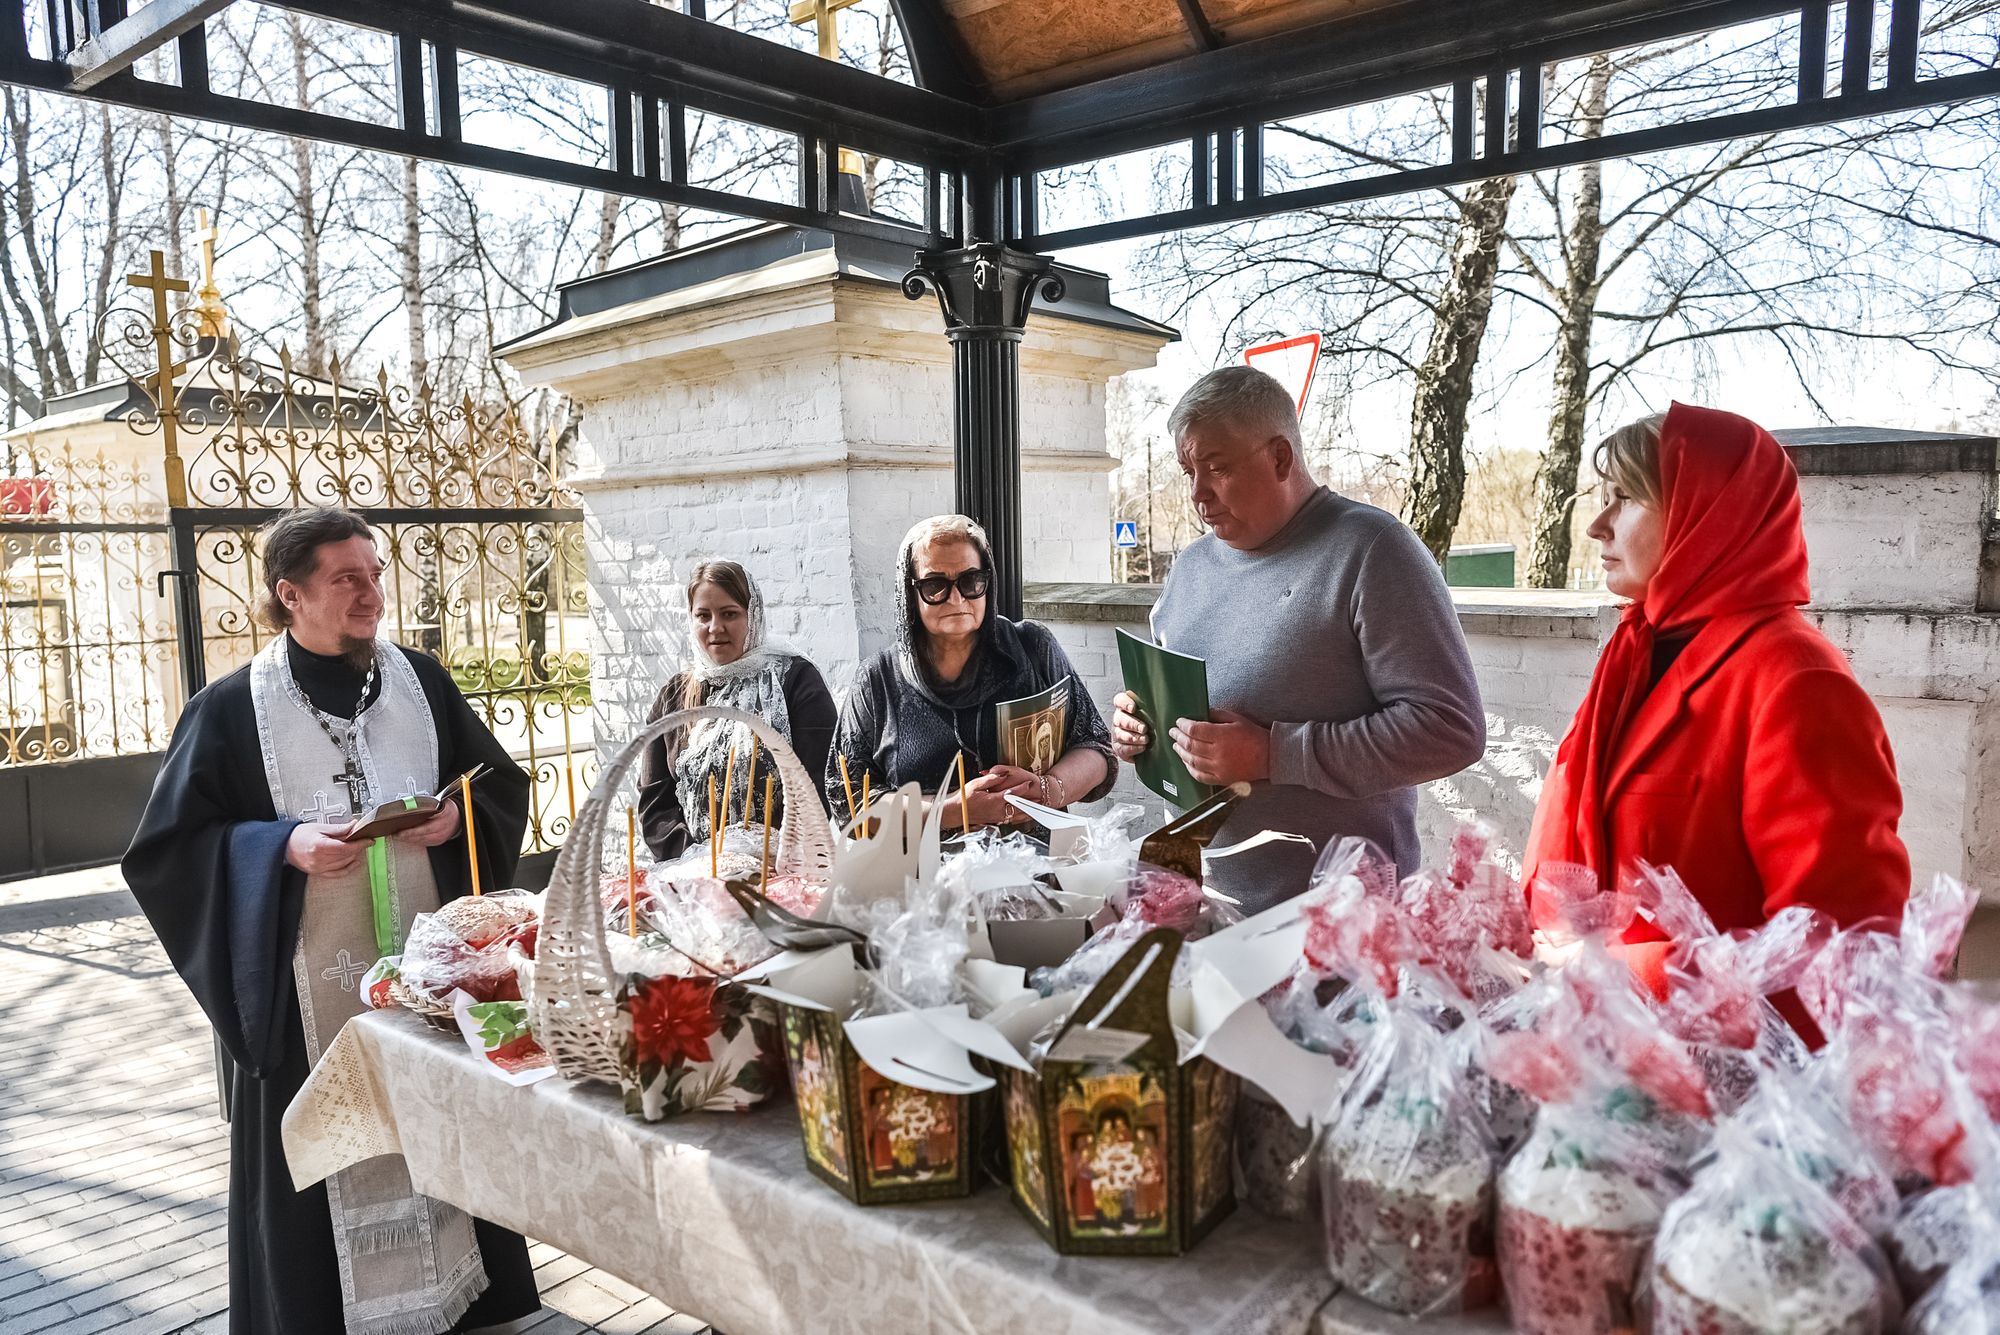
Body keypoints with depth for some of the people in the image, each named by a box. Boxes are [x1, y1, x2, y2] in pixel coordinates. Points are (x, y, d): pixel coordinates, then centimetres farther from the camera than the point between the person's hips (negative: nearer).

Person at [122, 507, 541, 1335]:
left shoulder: (421, 680, 5)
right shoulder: (232, 709, -5)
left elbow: (502, 787, 11)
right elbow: (169, 846, -3)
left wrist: (457, 816, -10)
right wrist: (285, 846, -18)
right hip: (308, 985, -3)